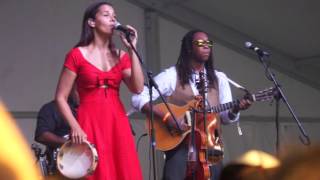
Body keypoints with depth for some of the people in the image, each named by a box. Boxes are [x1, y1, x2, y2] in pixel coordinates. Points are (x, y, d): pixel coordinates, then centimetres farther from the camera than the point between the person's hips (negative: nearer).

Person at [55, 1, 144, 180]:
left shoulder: (120, 56, 11)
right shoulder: (77, 55, 0)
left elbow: (138, 88, -4)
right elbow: (61, 98, -2)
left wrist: (132, 49, -4)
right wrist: (75, 127, -14)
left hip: (118, 124, 4)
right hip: (91, 124, -4)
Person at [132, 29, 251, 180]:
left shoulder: (219, 78, 13)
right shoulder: (172, 75, -2)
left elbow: (225, 117, 13)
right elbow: (139, 98, -9)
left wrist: (235, 109, -10)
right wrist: (167, 118, -19)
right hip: (179, 144, -4)